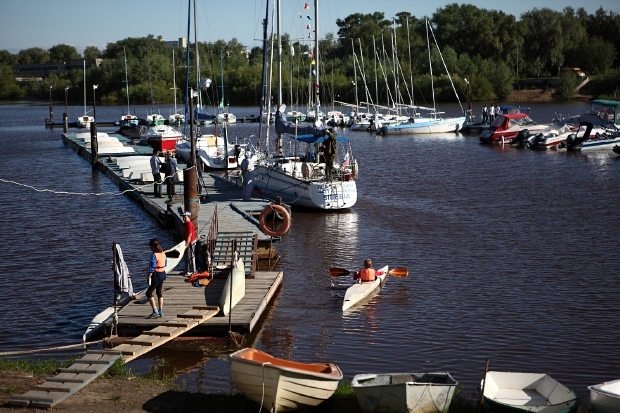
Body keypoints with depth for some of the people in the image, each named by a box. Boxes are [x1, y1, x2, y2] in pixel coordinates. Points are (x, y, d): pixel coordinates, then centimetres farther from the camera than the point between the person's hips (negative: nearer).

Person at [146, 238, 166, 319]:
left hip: (156, 275, -9)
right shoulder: (163, 253, 5)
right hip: (163, 274, 9)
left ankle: (155, 312, -8)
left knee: (149, 293, -2)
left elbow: (152, 267, -20)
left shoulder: (154, 255, -18)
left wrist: (149, 277, -17)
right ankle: (160, 311, 20)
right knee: (159, 292, 17)